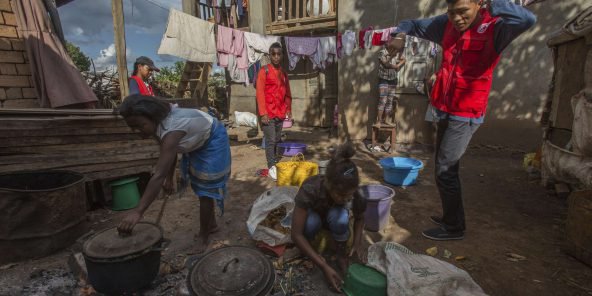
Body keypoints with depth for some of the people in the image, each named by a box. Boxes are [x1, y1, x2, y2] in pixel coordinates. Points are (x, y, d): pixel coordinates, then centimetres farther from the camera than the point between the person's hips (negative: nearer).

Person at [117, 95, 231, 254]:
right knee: (199, 186, 18)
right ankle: (211, 224, 37)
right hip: (197, 142, 9)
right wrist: (169, 179, 6)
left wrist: (138, 211, -45)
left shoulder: (172, 130, -40)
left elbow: (159, 176, -45)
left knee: (206, 190, -4)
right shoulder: (158, 122, -12)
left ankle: (203, 237, 14)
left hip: (212, 141, -9)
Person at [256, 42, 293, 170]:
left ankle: (275, 165, 22)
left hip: (280, 113, 6)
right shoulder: (264, 71, -4)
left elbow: (287, 93, 18)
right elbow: (260, 93, -9)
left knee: (277, 141, 12)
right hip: (268, 113, -6)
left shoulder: (284, 73, 14)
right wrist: (263, 113, -15)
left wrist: (288, 109, 8)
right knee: (270, 141, -7)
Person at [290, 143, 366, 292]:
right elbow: (296, 234, -35)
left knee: (339, 216, -34)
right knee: (312, 221, -37)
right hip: (313, 215, -1)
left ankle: (341, 252, -6)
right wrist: (324, 266, -37)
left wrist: (357, 242, -24)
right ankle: (307, 249, -4)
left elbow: (359, 218, -7)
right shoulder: (310, 189, -40)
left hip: (332, 218, 2)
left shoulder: (352, 194, -30)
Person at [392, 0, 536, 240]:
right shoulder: (447, 25, 6)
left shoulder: (493, 28, -13)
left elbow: (528, 20, -32)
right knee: (445, 168, 16)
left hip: (466, 116, -7)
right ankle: (449, 217, 33)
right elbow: (416, 25, 19)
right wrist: (401, 31, 5)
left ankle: (454, 228, 11)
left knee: (445, 171, -7)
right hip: (445, 112, 8)